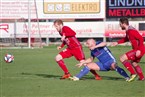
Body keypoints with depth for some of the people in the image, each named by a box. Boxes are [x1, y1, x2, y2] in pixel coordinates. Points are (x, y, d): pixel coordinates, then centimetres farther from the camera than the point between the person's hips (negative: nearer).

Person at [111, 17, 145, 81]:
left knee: (122, 58, -13)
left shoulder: (131, 31, -20)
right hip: (136, 50, 10)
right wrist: (117, 42, 26)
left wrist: (139, 50, -29)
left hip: (139, 50, -10)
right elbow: (126, 39, 31)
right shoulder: (128, 31, 11)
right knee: (133, 63, 28)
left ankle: (133, 74, -10)